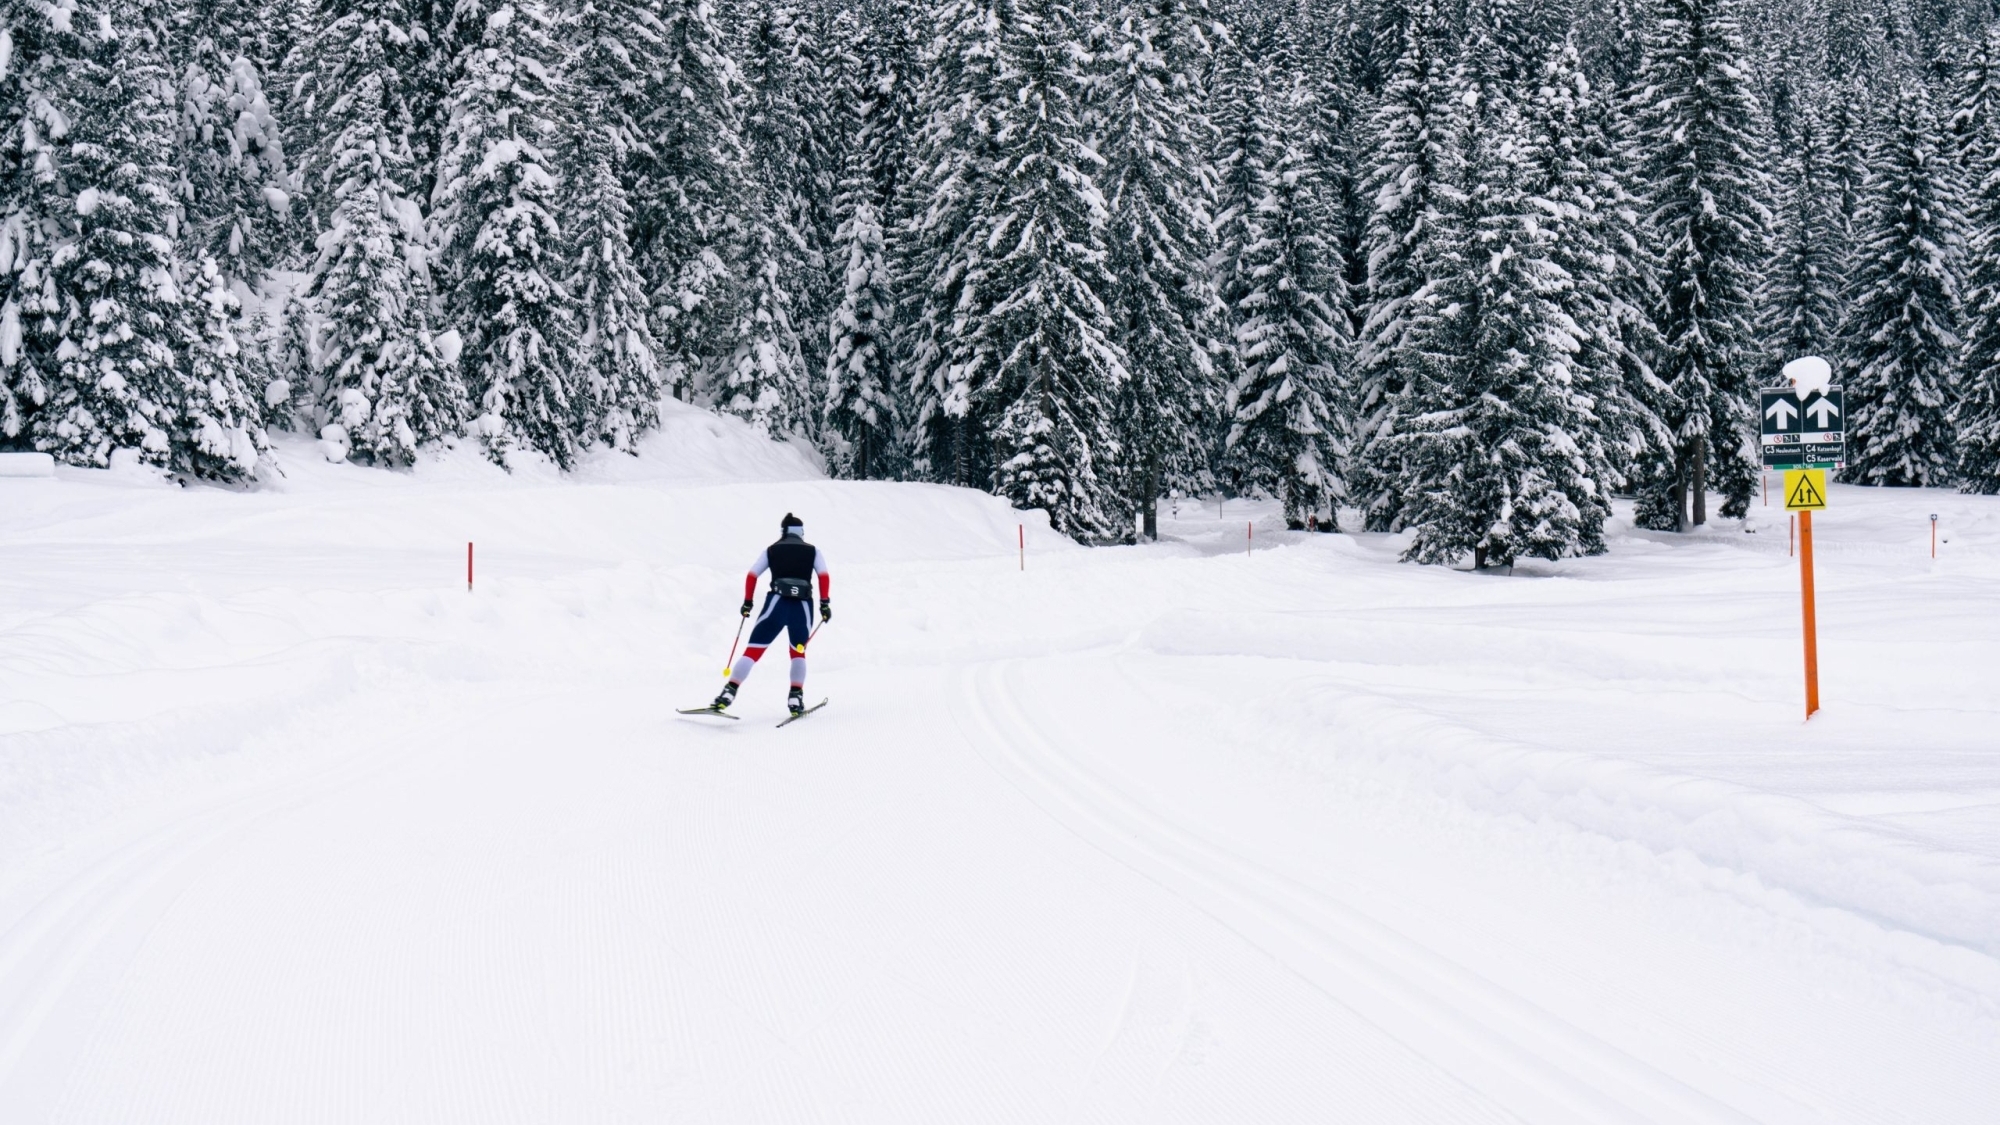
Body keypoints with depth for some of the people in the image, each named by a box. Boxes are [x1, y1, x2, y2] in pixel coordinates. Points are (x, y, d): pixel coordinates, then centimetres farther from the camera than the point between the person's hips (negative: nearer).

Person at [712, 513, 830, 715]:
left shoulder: (771, 550, 16)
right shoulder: (812, 551, 15)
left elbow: (751, 576, 9)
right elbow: (824, 576, 1)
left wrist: (748, 602, 17)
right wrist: (825, 603, 1)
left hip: (776, 604, -1)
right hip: (803, 607, 1)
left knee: (753, 651, 3)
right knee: (798, 653, 22)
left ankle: (729, 692, -11)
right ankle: (796, 697, 8)